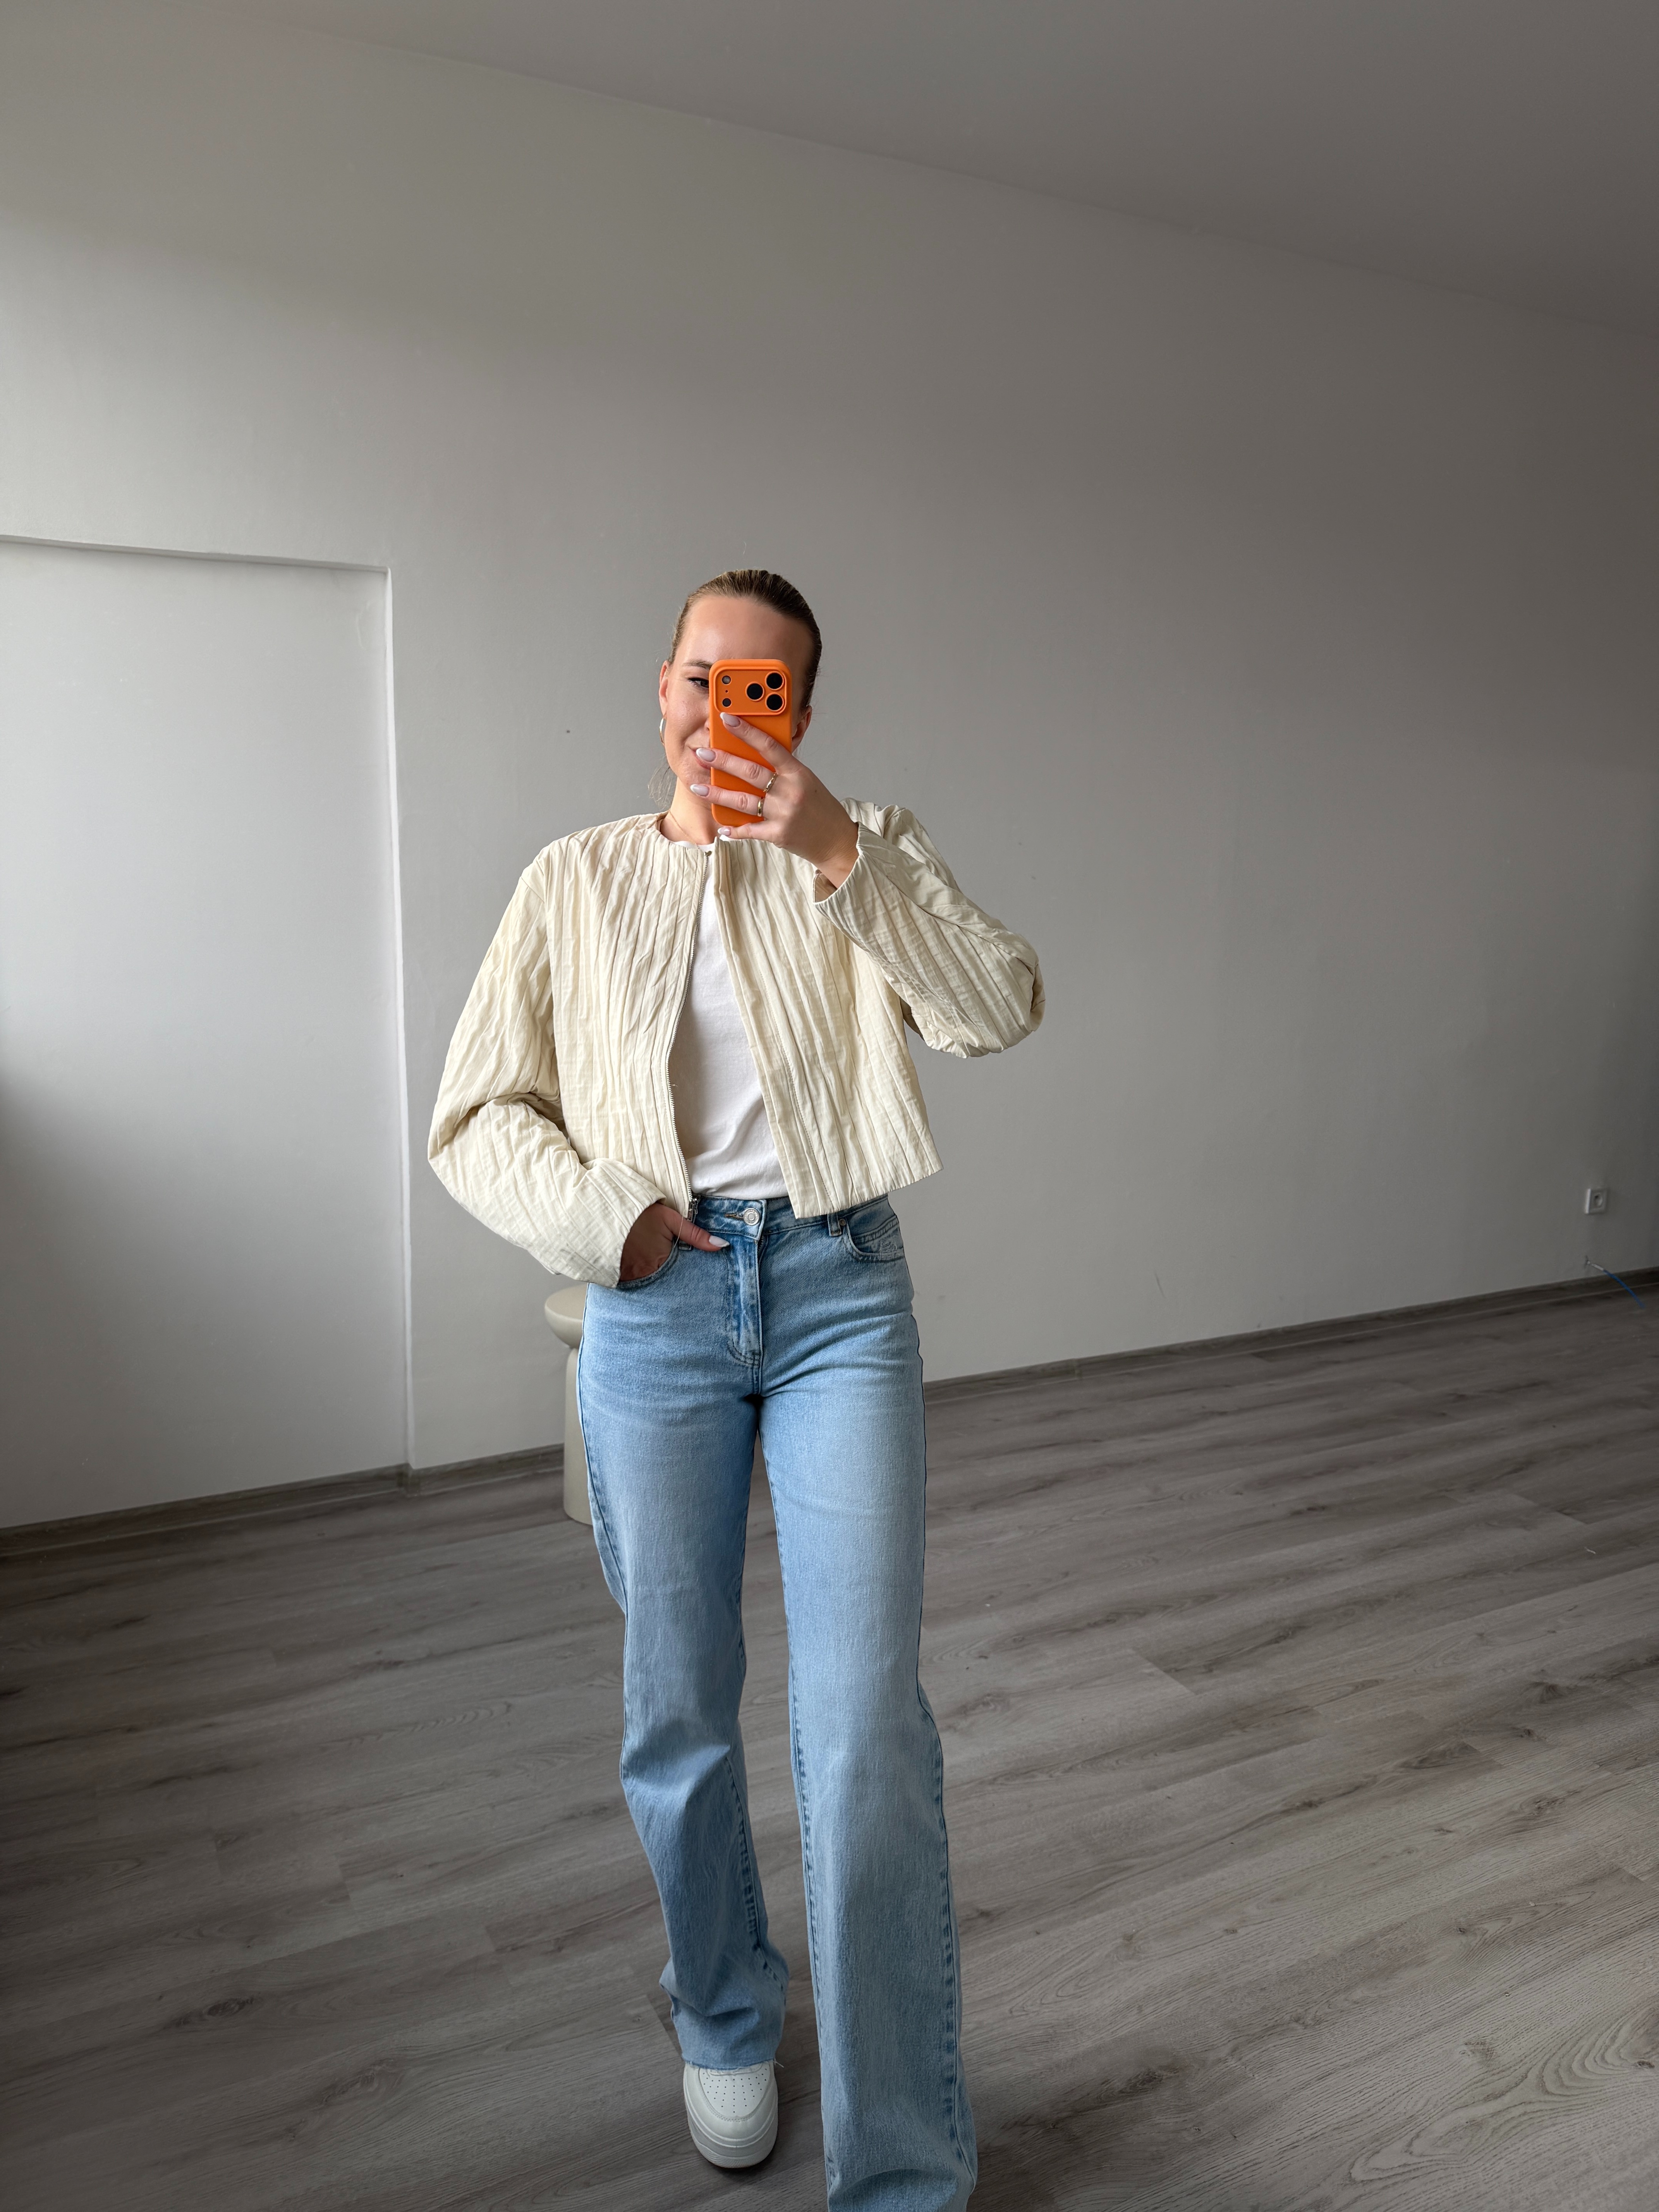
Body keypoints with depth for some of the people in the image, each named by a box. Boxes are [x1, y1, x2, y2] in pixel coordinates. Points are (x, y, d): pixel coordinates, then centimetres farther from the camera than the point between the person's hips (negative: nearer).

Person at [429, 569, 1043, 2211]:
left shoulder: (866, 851, 7)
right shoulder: (576, 882, 8)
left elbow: (1002, 1011, -11)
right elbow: (473, 1119, 6)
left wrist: (839, 850, -20)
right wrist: (602, 1214, -10)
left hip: (839, 1289, -1)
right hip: (655, 1308, 1)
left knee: (866, 1720, -4)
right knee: (678, 1713, 12)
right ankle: (724, 2016, 42)